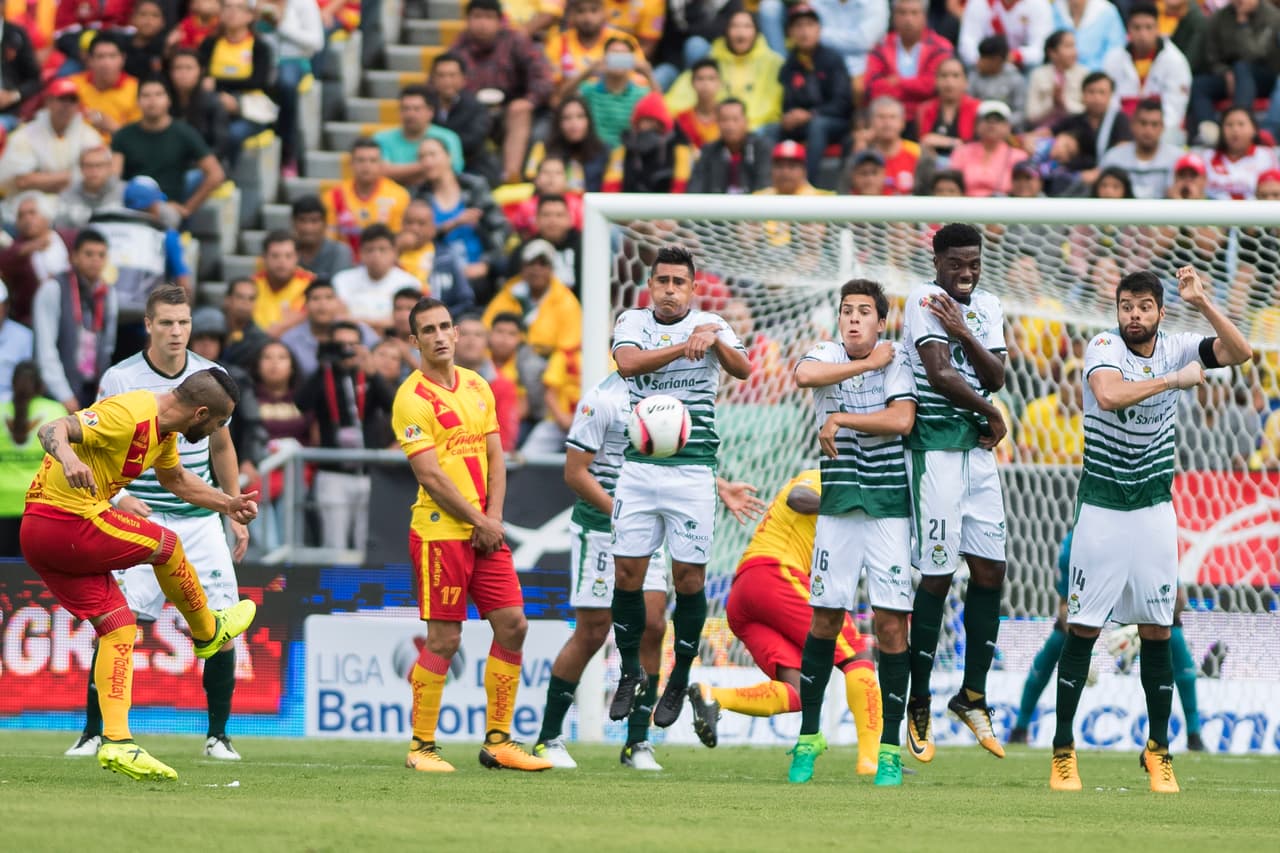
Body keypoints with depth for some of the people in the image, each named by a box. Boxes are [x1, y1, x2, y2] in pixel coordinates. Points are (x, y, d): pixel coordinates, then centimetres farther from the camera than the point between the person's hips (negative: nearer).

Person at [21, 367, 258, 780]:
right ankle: (208, 632, 28)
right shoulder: (130, 416, -20)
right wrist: (67, 456, -51)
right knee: (166, 545, 5)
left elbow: (174, 478, 35)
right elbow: (53, 429, -30)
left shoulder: (165, 428, 13)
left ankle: (116, 742, -1)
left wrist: (227, 503, 28)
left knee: (119, 626, 5)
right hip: (70, 524, -10)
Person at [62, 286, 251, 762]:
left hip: (200, 521, 3)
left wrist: (236, 512, 16)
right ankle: (93, 732, -3)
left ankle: (217, 735, 9)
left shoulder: (211, 376, 5)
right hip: (141, 521, -3)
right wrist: (119, 497, -20)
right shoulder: (119, 379, -6)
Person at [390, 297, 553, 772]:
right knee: (444, 639, -7)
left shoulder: (477, 387, 13)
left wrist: (494, 517, -2)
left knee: (512, 625, 3)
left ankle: (498, 742, 12)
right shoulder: (412, 398, -9)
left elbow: (495, 458, 13)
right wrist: (478, 521, -12)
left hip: (485, 531, 7)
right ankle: (421, 746, 4)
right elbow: (431, 475, -14)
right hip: (440, 532, -7)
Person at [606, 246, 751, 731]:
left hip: (693, 469, -1)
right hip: (638, 467, 1)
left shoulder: (709, 325, 3)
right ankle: (631, 673, 18)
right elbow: (628, 363, -15)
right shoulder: (633, 322, 6)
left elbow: (743, 370, -14)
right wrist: (685, 345, -23)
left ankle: (679, 681, 13)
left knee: (689, 576, -1)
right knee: (627, 572, 1)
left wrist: (714, 340, -33)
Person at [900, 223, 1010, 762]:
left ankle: (972, 696, 17)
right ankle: (918, 706, 2)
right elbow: (940, 374, -17)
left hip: (978, 449, 7)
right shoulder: (925, 301, -8)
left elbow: (995, 377, 1)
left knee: (990, 571, 6)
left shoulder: (987, 307, 13)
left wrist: (963, 333, -14)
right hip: (936, 449, -7)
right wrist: (992, 416, -5)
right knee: (937, 574, -6)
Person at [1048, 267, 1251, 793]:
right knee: (1082, 628, -2)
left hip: (1154, 508, 3)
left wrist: (1202, 303, -24)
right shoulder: (1104, 347, -11)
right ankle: (1063, 750, 3)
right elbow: (1108, 396, -31)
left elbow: (1240, 352, -13)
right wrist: (1174, 379, -27)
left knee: (1157, 630, 4)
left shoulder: (1176, 348, -1)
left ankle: (1158, 751, 12)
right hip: (1101, 508, -3)